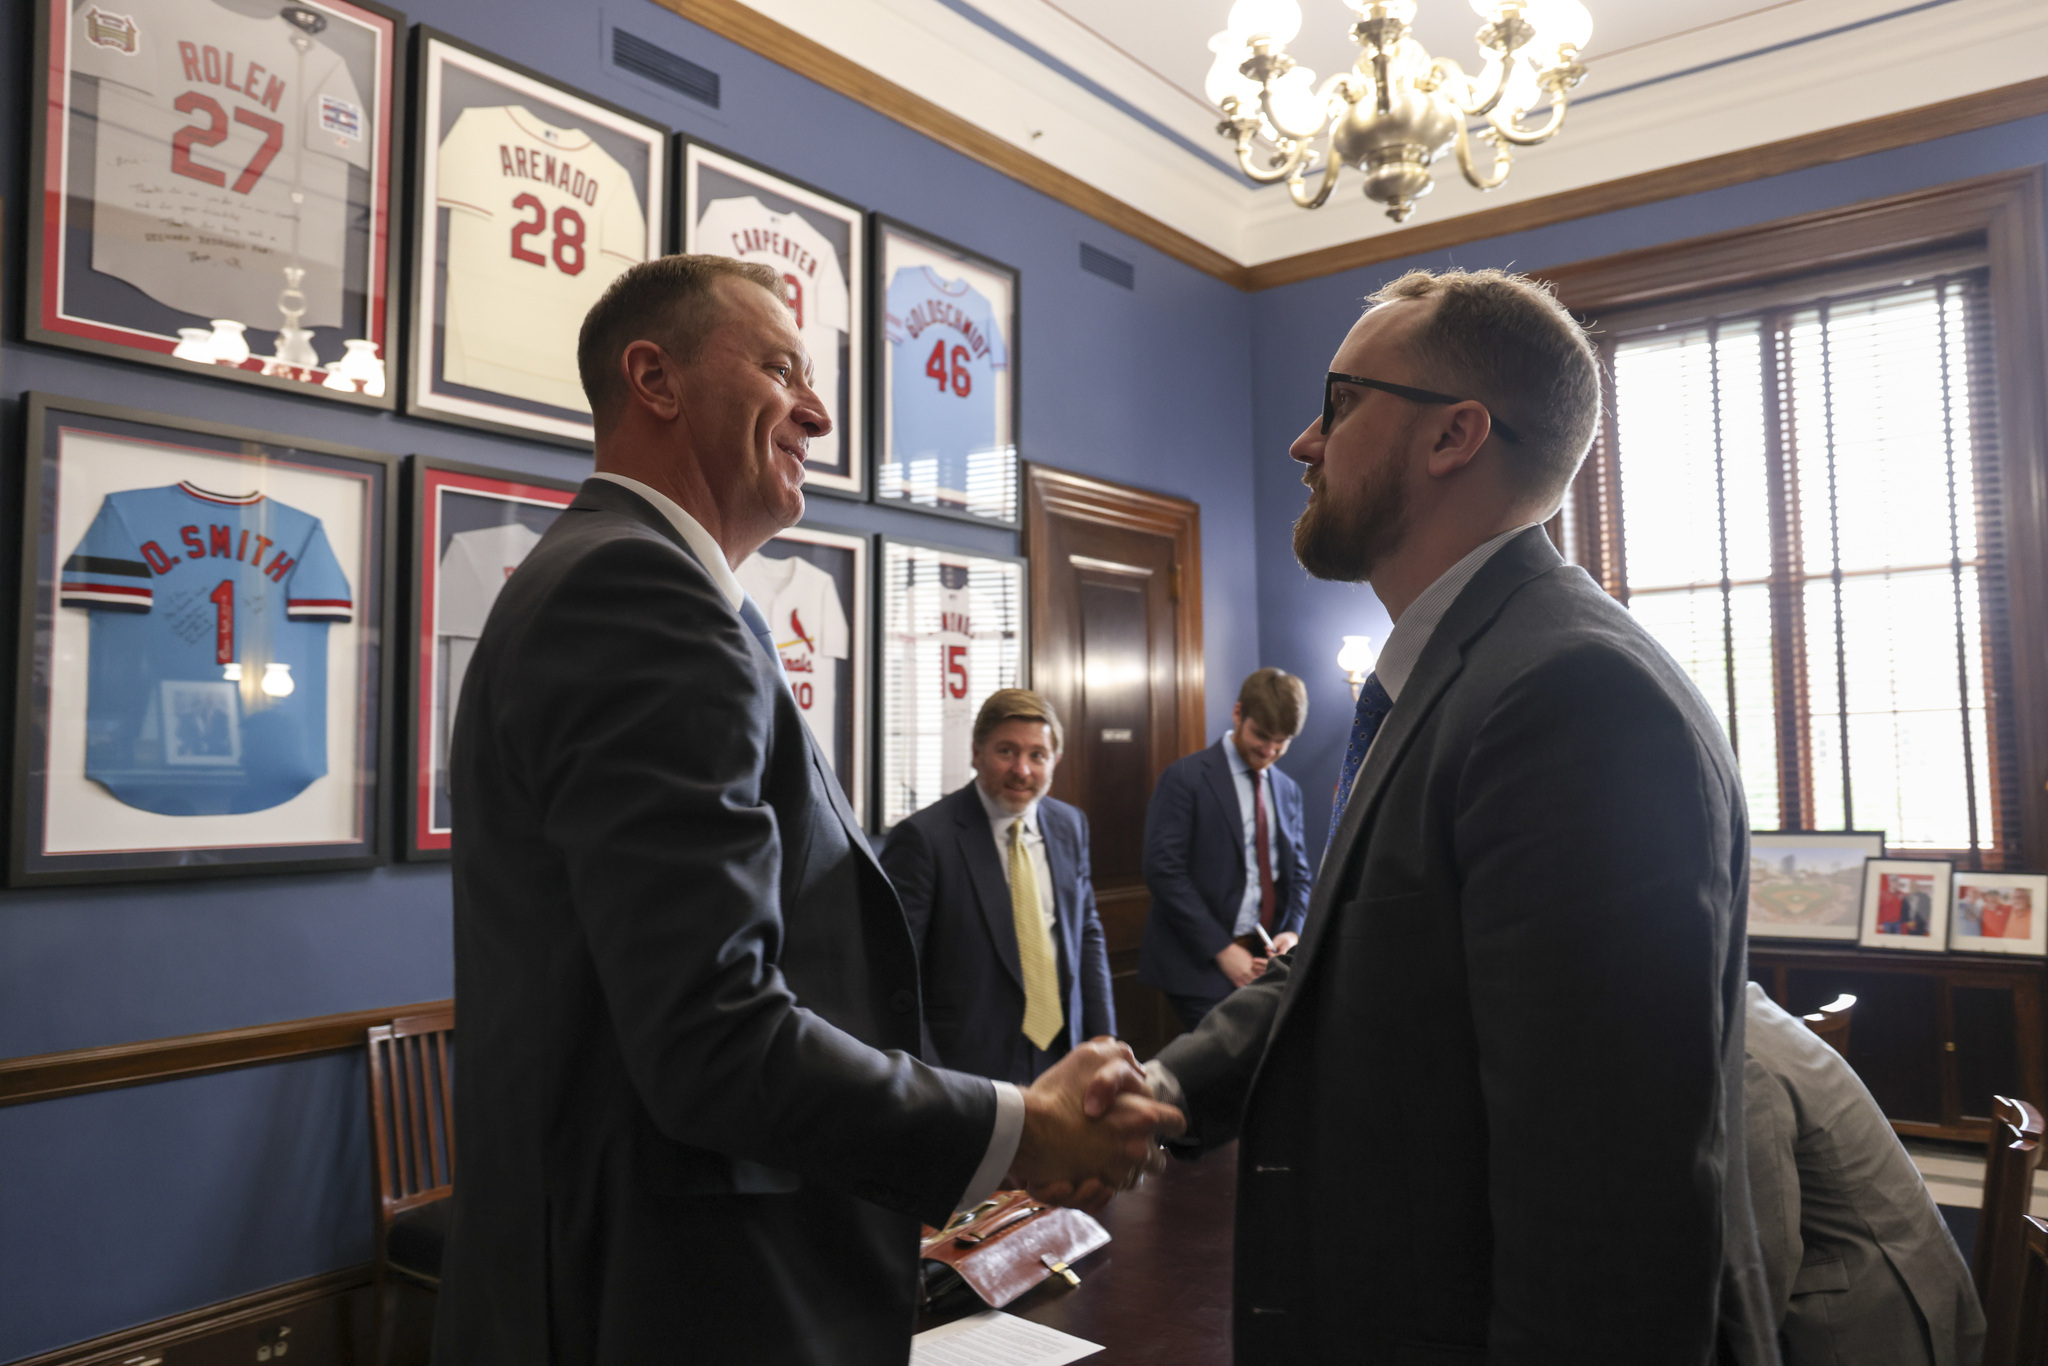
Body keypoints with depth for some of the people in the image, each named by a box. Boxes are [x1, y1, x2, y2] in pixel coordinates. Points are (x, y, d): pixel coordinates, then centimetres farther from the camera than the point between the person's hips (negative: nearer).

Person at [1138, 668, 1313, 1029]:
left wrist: (1294, 932, -4)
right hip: (1200, 965, -5)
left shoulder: (1288, 791, 13)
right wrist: (1223, 950, -14)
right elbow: (1164, 872, -12)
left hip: (1264, 962, 6)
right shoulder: (1185, 778, -6)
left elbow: (1298, 873, 17)